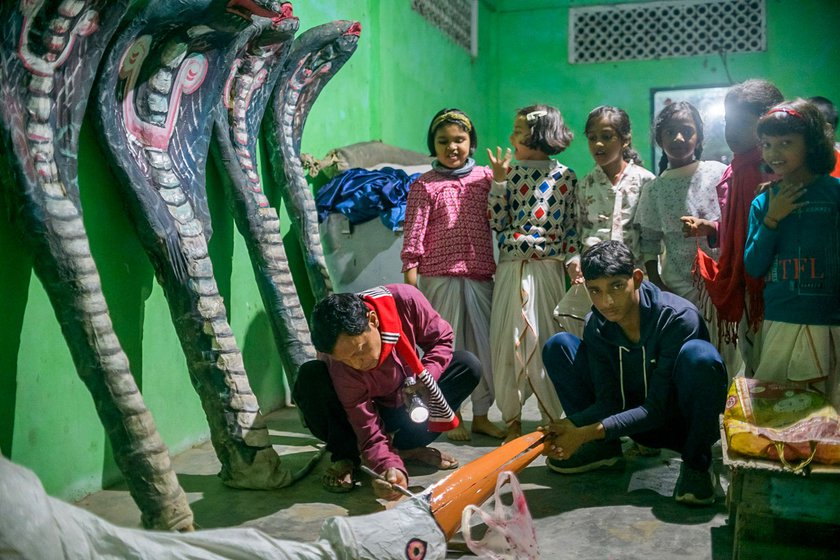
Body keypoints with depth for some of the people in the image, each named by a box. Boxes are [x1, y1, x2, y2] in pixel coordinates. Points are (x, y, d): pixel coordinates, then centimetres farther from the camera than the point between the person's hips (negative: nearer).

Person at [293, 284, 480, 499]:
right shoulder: (341, 369, -35)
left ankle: (405, 445, -7)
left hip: (404, 405, 4)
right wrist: (391, 467, -50)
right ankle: (344, 457, -12)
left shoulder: (405, 301, -32)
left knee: (468, 366, -20)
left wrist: (425, 378, -32)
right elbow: (371, 438, -30)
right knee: (310, 377, -34)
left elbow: (442, 338, -14)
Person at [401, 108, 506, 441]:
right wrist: (410, 279, -9)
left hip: (480, 276, 3)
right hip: (440, 278, -3)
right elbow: (413, 234, -3)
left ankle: (481, 415, 22)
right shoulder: (425, 186, 1)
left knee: (485, 346, 8)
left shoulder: (484, 177, 10)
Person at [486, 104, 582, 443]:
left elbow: (572, 225, 4)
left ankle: (553, 418, 14)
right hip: (511, 270, 3)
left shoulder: (564, 177, 3)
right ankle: (512, 419, 14)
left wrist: (573, 260, -9)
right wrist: (499, 180, -4)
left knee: (547, 341, 0)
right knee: (507, 341, 2)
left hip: (548, 270, -2)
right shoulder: (510, 174, 9)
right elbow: (497, 223, 2)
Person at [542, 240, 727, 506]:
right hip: (635, 419, 5)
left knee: (699, 355, -38)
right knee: (558, 346, -9)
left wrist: (589, 432, -33)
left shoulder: (679, 317, -26)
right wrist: (571, 426, -30)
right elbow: (608, 402, -9)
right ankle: (602, 448, 0)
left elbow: (657, 408, -26)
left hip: (683, 424, -4)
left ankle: (697, 461, -14)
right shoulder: (596, 325, -10)